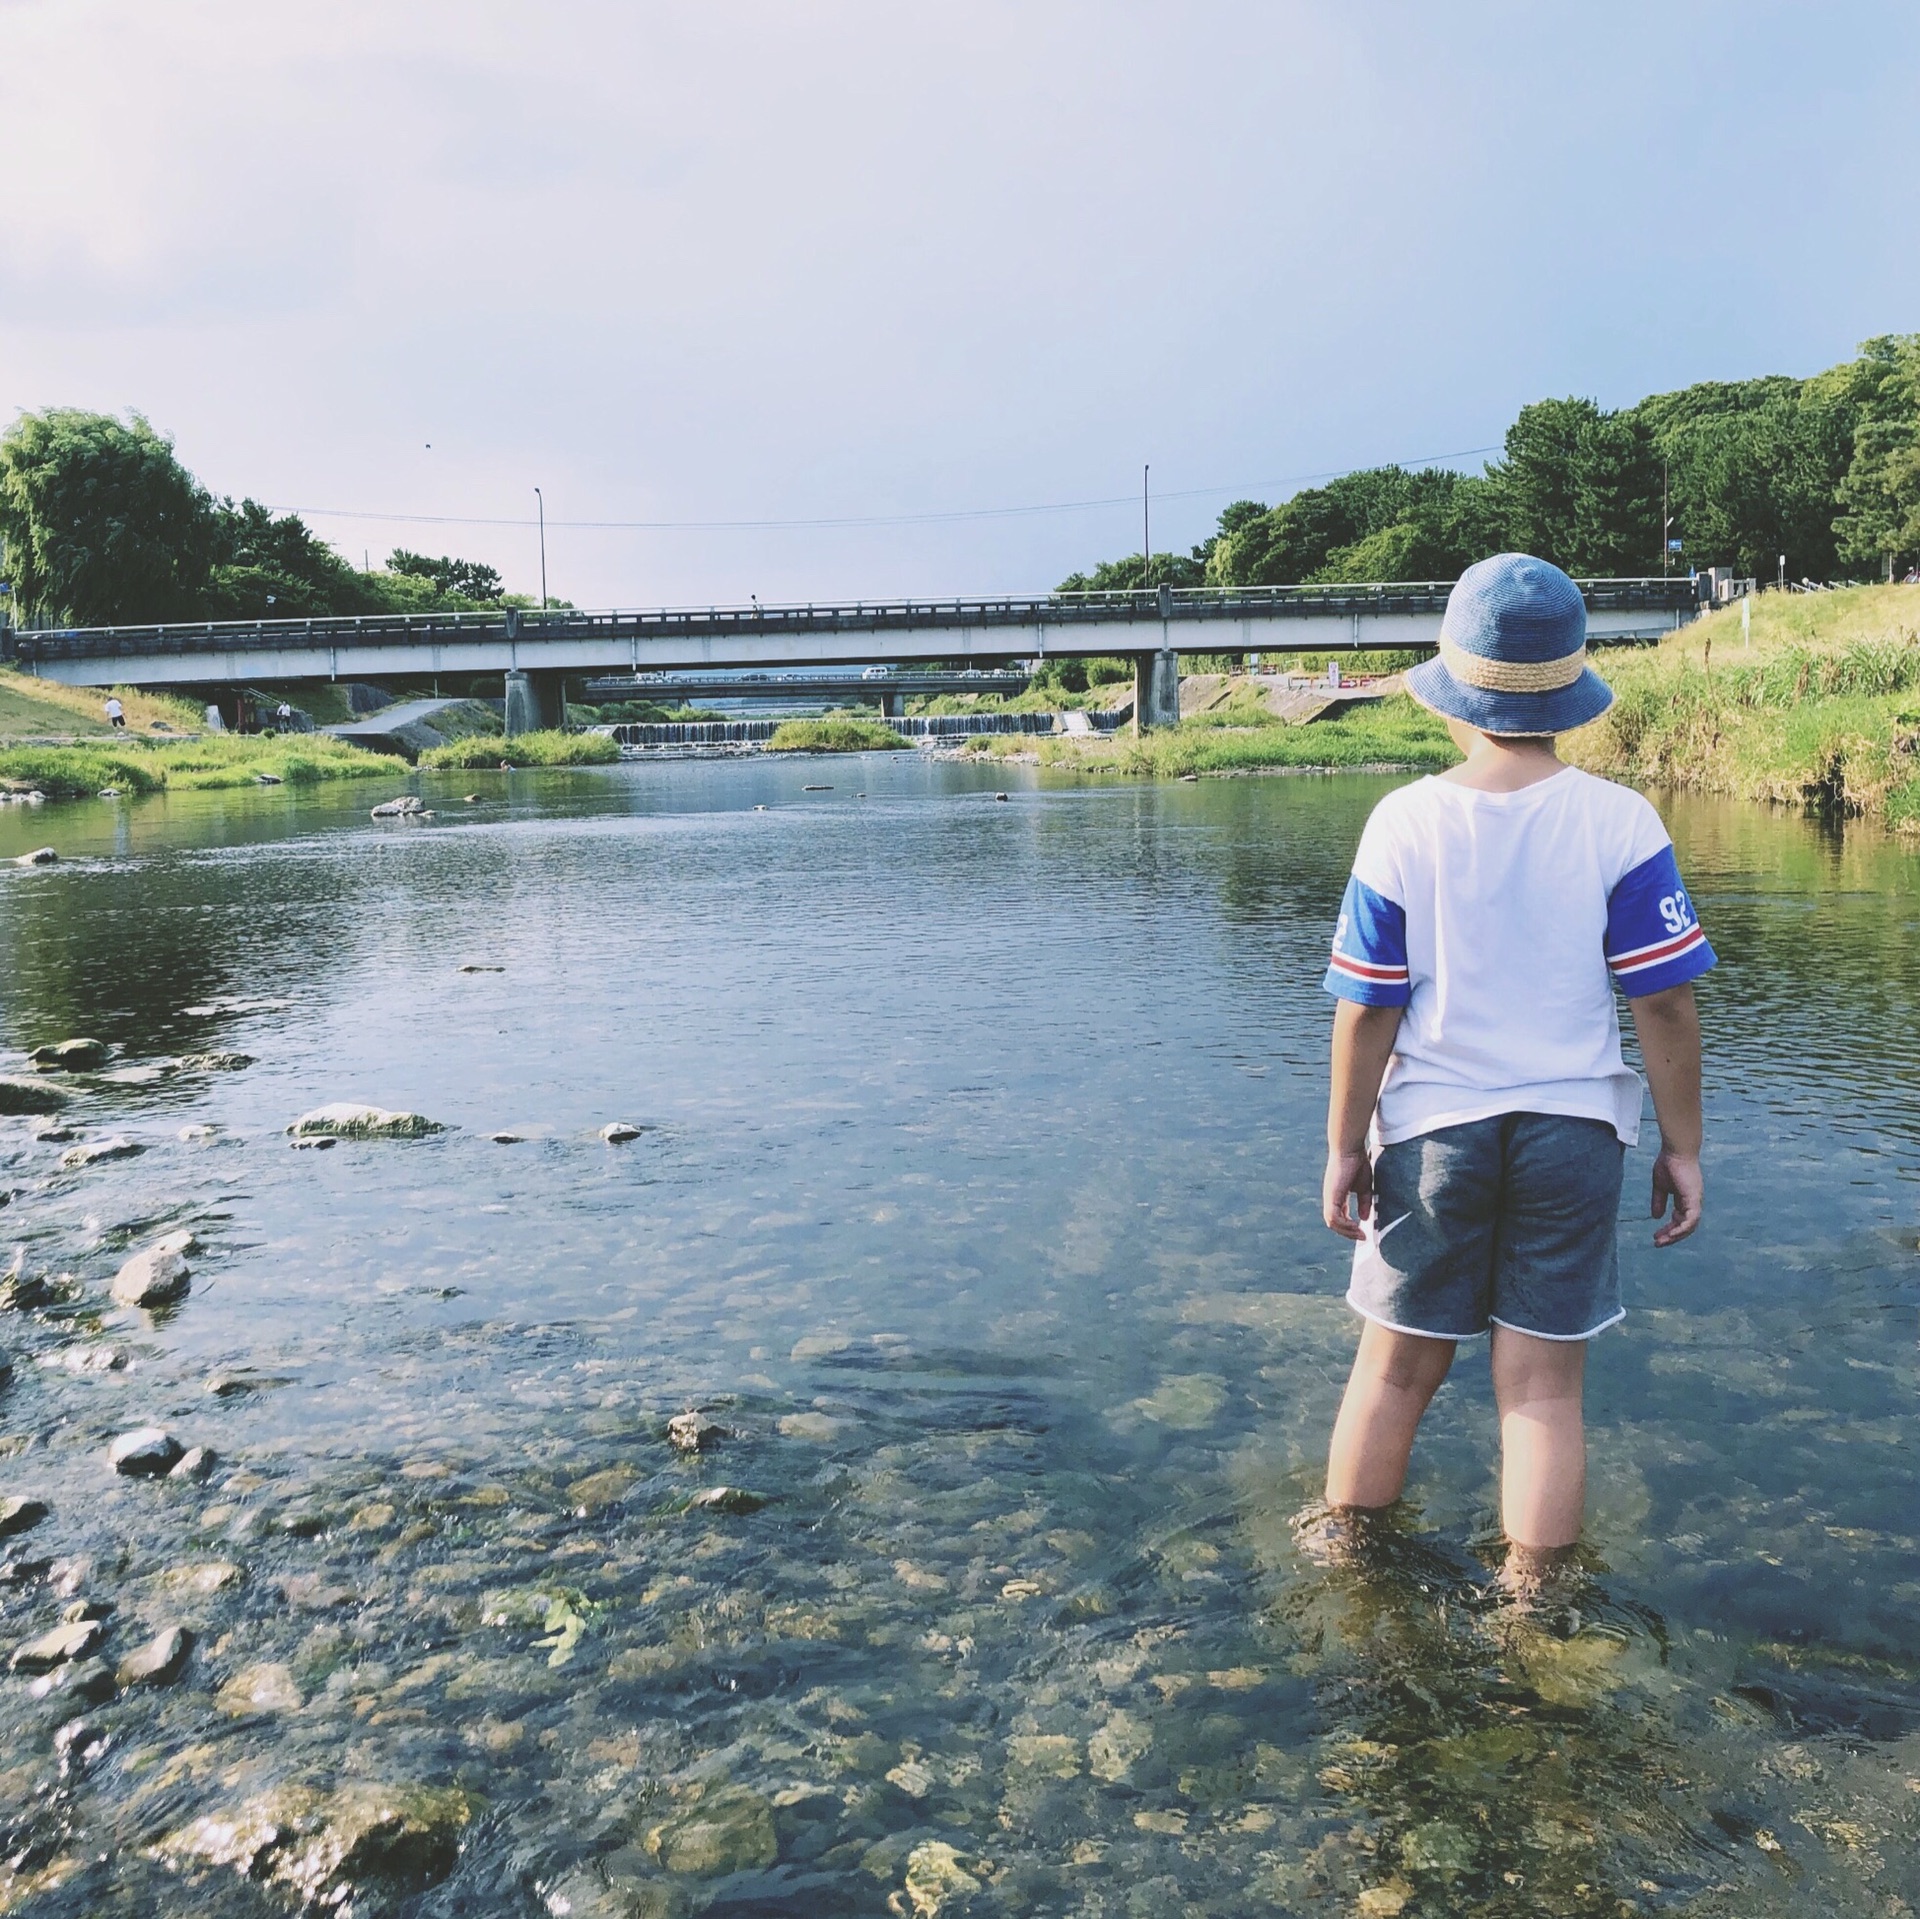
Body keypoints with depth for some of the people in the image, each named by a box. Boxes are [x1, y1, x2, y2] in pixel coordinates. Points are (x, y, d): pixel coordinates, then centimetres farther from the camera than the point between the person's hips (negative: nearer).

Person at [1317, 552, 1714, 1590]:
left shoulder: (1405, 823, -9)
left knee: (1395, 1369, 14)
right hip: (1572, 1129, 0)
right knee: (1542, 1385, 9)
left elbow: (1367, 1009, -7)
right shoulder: (1618, 822, -9)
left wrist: (1344, 1146, 3)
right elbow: (1663, 1005, -8)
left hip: (1431, 1127, 0)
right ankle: (1528, 1602, 21)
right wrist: (1682, 1148, 3)